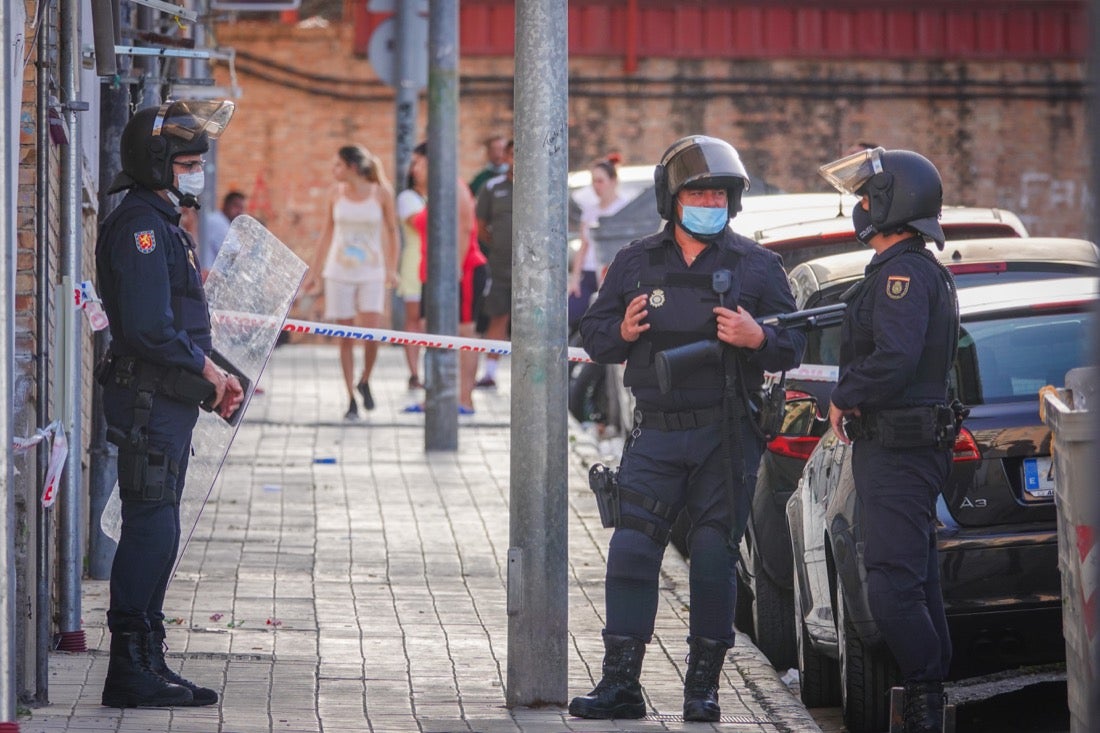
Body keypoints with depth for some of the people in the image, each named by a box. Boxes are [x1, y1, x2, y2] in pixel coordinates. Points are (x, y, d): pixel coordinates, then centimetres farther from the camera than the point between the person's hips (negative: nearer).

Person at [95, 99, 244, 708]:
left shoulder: (161, 224, 19)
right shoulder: (140, 225, -15)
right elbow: (149, 328, -23)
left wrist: (212, 374, 13)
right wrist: (206, 369, -11)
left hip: (168, 400, 11)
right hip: (149, 400, -11)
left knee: (155, 532, 12)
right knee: (151, 528, -10)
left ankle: (145, 664, 17)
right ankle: (132, 670, -8)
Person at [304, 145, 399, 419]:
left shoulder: (381, 193, -3)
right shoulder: (337, 193, 3)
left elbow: (391, 230, 6)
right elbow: (327, 233, 11)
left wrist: (392, 269, 2)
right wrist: (314, 272, 12)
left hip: (371, 274, -2)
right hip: (339, 273, 2)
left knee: (371, 335, -14)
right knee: (346, 338, 0)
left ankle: (364, 381, 13)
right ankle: (351, 401, 7)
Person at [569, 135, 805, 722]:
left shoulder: (756, 266, 4)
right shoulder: (635, 264, 9)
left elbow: (793, 345, 4)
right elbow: (592, 335, 12)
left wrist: (757, 338, -17)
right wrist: (623, 332, -9)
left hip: (727, 437, -1)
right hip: (656, 436, 1)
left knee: (713, 557, 0)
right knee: (631, 551, -5)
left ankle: (703, 685, 8)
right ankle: (620, 683, -1)